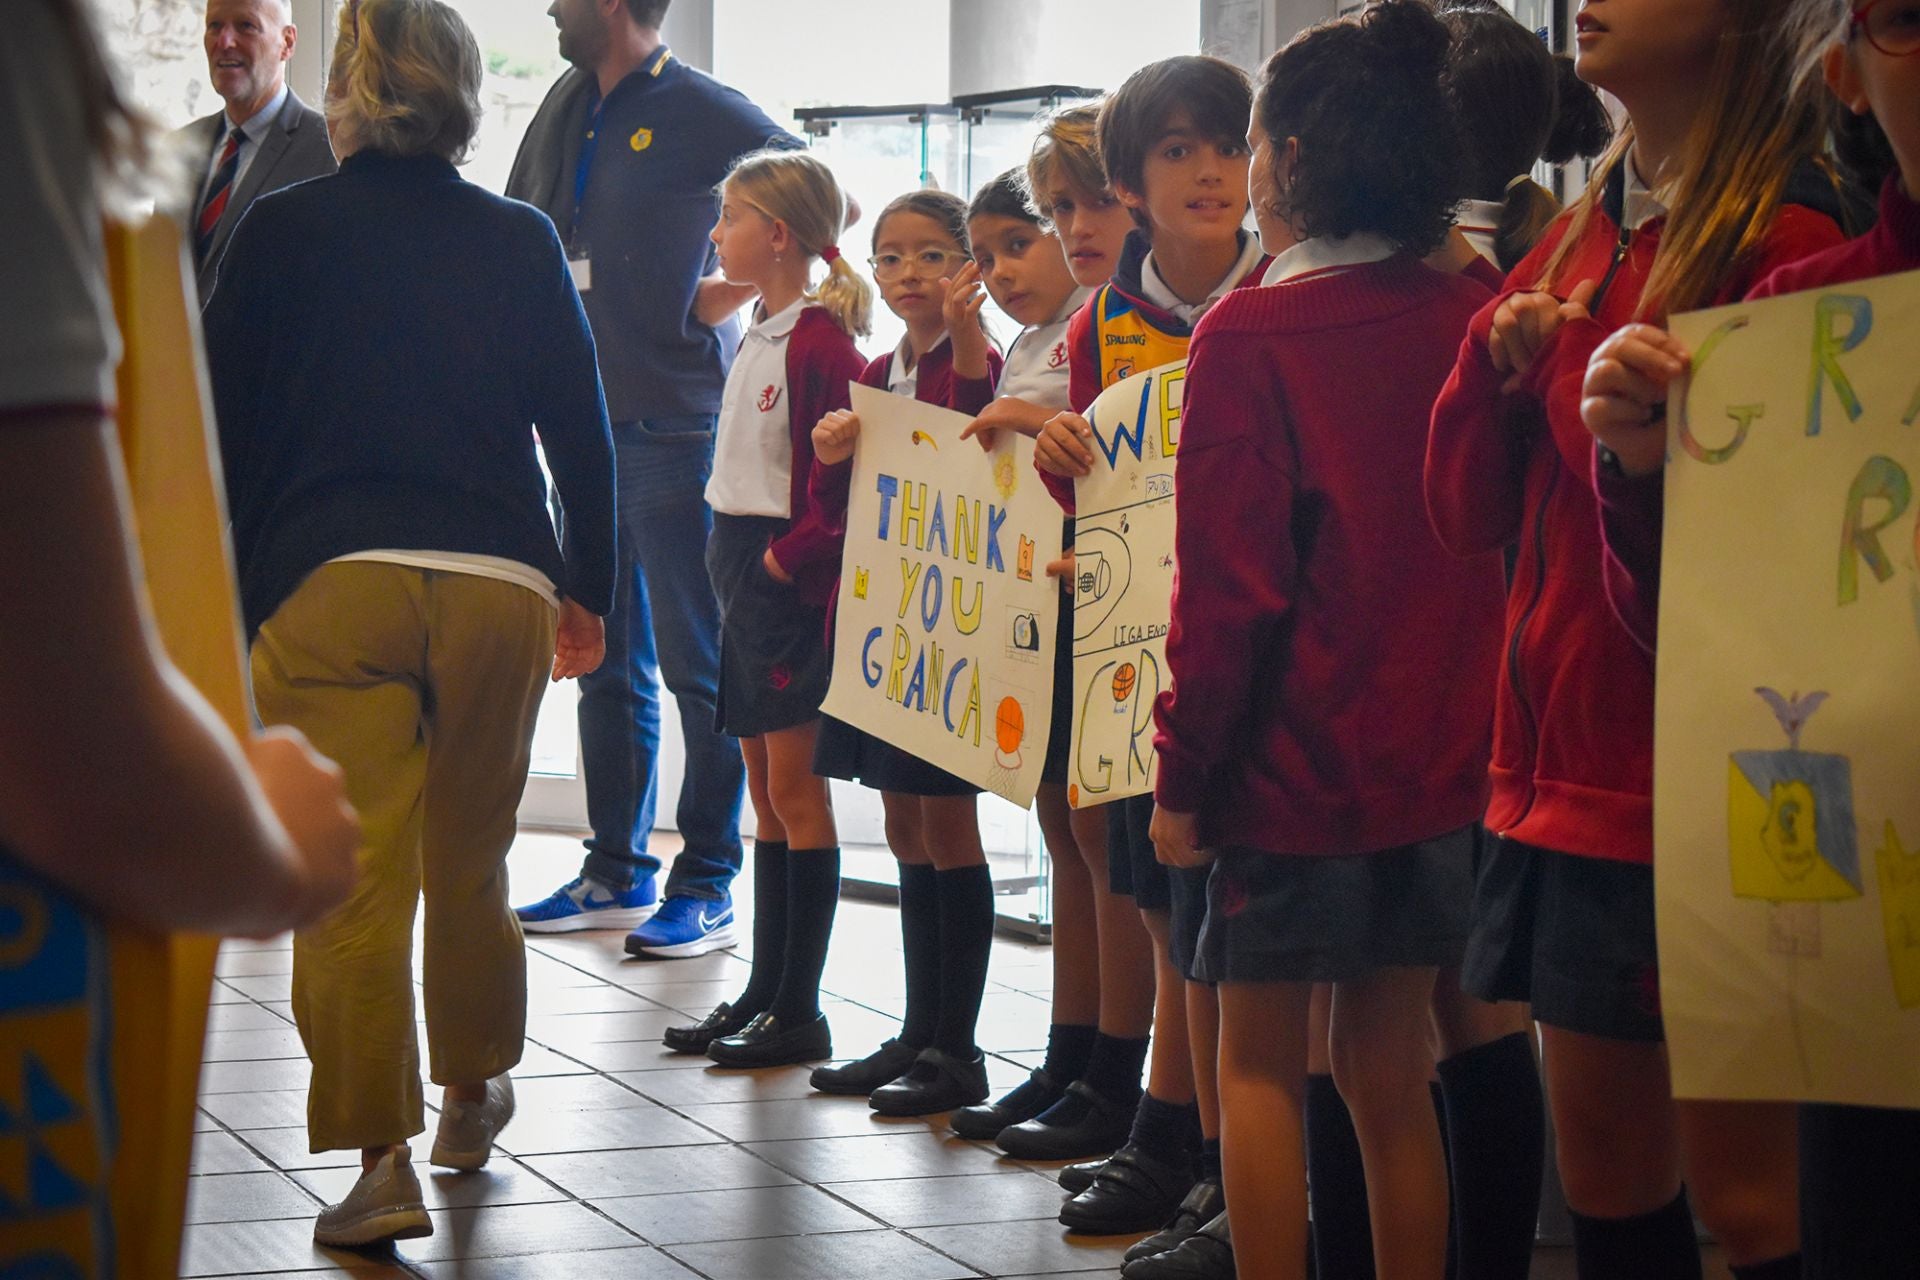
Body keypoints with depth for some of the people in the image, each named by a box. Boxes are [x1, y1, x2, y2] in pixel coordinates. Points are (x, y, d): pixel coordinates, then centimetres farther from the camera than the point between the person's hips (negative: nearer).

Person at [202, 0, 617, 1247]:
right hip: (498, 583, 3)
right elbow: (581, 430, 9)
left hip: (329, 582, -2)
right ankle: (474, 1091, 36)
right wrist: (589, 589, 19)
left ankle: (381, 1157, -11)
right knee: (470, 862, 19)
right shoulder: (523, 241, 6)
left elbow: (221, 428, 4)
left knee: (353, 877, -4)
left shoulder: (281, 231, 2)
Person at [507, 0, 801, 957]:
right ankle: (616, 871, 20)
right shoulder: (568, 107, 14)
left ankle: (706, 885, 1)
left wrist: (736, 289, -9)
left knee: (696, 663, -3)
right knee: (607, 660, 12)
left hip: (676, 428, -7)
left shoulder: (704, 114, -7)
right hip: (584, 425, 7)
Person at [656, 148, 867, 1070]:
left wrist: (789, 556, -16)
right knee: (764, 783, 12)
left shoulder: (819, 343, -16)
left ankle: (800, 1011, 0)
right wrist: (734, 553, 10)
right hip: (744, 566, 10)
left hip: (792, 577, -10)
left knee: (794, 784, -5)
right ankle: (765, 992, 18)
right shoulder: (758, 336, 13)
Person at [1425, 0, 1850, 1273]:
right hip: (1570, 771, 8)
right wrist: (1501, 358, -2)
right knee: (1602, 1163, 13)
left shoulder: (1782, 237, -11)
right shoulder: (1583, 237, 14)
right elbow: (1471, 509, 12)